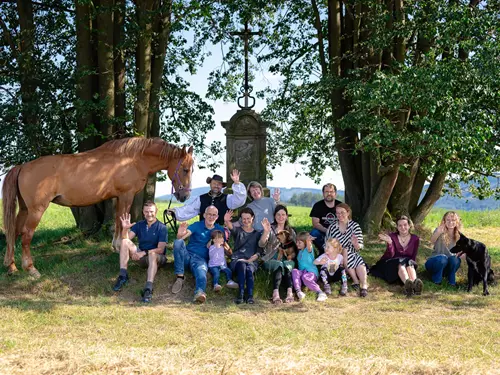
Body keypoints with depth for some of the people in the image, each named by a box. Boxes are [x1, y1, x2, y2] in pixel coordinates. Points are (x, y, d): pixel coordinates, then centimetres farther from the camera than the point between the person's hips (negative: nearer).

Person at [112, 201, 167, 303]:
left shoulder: (161, 227, -9)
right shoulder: (139, 225, 5)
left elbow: (160, 249, -17)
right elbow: (126, 238, -6)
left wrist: (144, 252, -28)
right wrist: (125, 228, -26)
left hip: (157, 258, -5)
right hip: (141, 257, 5)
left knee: (152, 254, -40)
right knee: (125, 242, -16)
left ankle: (148, 289, -55)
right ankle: (123, 276, -23)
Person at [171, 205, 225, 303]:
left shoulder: (219, 230, 14)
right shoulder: (196, 225, 7)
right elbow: (181, 237, -10)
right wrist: (180, 234, -35)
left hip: (201, 259, -1)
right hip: (187, 254, 1)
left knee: (201, 271, -38)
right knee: (178, 242, -31)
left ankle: (200, 292, -70)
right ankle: (180, 277, -26)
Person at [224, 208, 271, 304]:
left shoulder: (257, 233, 20)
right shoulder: (238, 230, 17)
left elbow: (261, 244, -1)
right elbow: (231, 227, -9)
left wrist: (266, 232, -21)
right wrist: (227, 222, -33)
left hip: (251, 261, 1)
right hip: (236, 259, -1)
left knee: (249, 269, -34)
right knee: (241, 265, -36)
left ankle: (250, 295, -41)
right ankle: (241, 293, -41)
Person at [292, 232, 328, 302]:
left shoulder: (308, 249, -3)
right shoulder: (300, 251, 19)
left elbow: (309, 246, -27)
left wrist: (308, 241, -49)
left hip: (312, 272, -6)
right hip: (302, 272, 6)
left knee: (305, 277, -39)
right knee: (294, 271, -26)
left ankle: (320, 293, -41)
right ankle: (298, 291, -43)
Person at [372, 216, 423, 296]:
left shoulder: (415, 239, 7)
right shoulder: (392, 236, 0)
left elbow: (414, 257, 9)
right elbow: (390, 255, -12)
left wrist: (410, 263, -12)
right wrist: (389, 243, -28)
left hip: (409, 264, 2)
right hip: (392, 264, -2)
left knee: (409, 262, -32)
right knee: (401, 262, -35)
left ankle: (415, 283, -64)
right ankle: (407, 283, -67)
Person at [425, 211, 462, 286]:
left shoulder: (459, 235, -1)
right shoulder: (440, 231, -12)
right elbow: (432, 241, -34)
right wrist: (438, 232, -58)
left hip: (449, 265, 3)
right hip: (435, 262, -3)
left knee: (455, 259, -29)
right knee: (442, 258, -35)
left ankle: (452, 281, -7)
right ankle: (436, 280, -11)